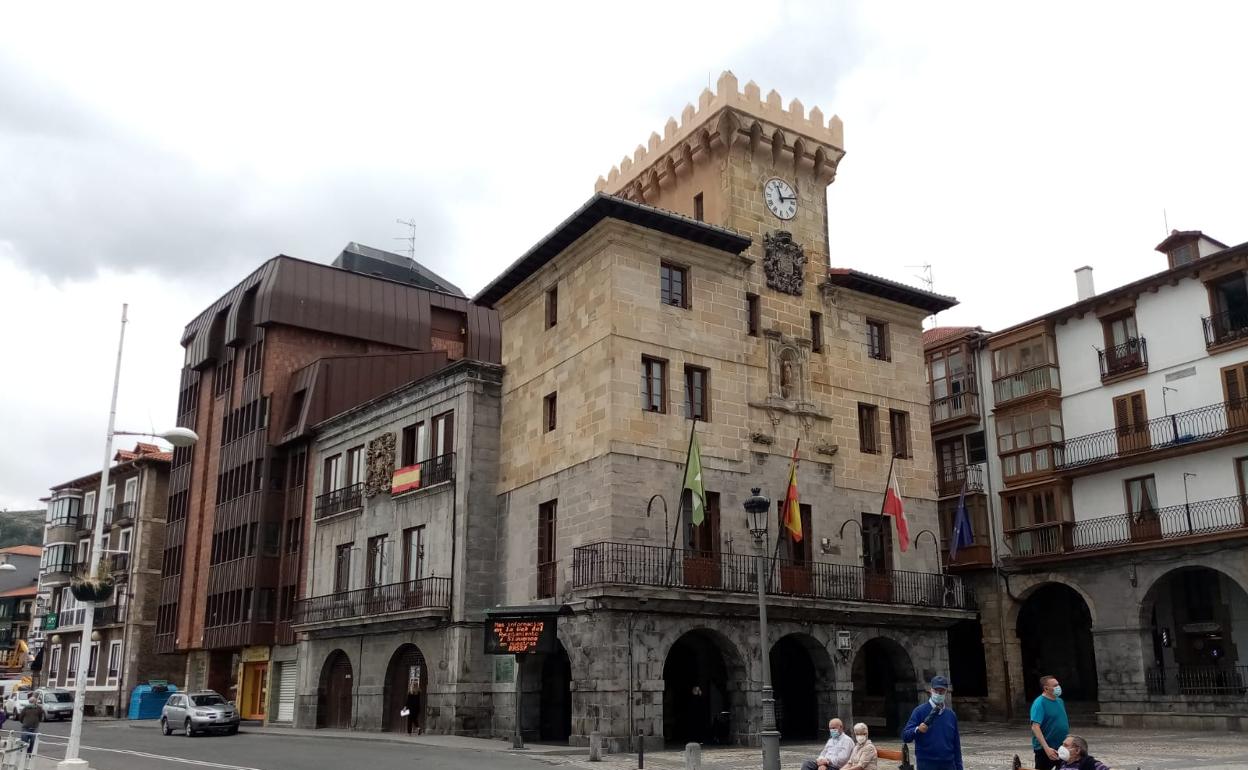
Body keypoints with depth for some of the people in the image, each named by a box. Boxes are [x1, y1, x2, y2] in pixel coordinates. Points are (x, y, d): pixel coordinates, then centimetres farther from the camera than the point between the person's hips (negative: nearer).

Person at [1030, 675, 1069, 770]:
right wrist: (1046, 748, -33)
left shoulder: (1060, 701, 7)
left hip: (1062, 748, 7)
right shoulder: (1039, 703, -18)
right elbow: (1035, 727, -26)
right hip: (1045, 749, -7)